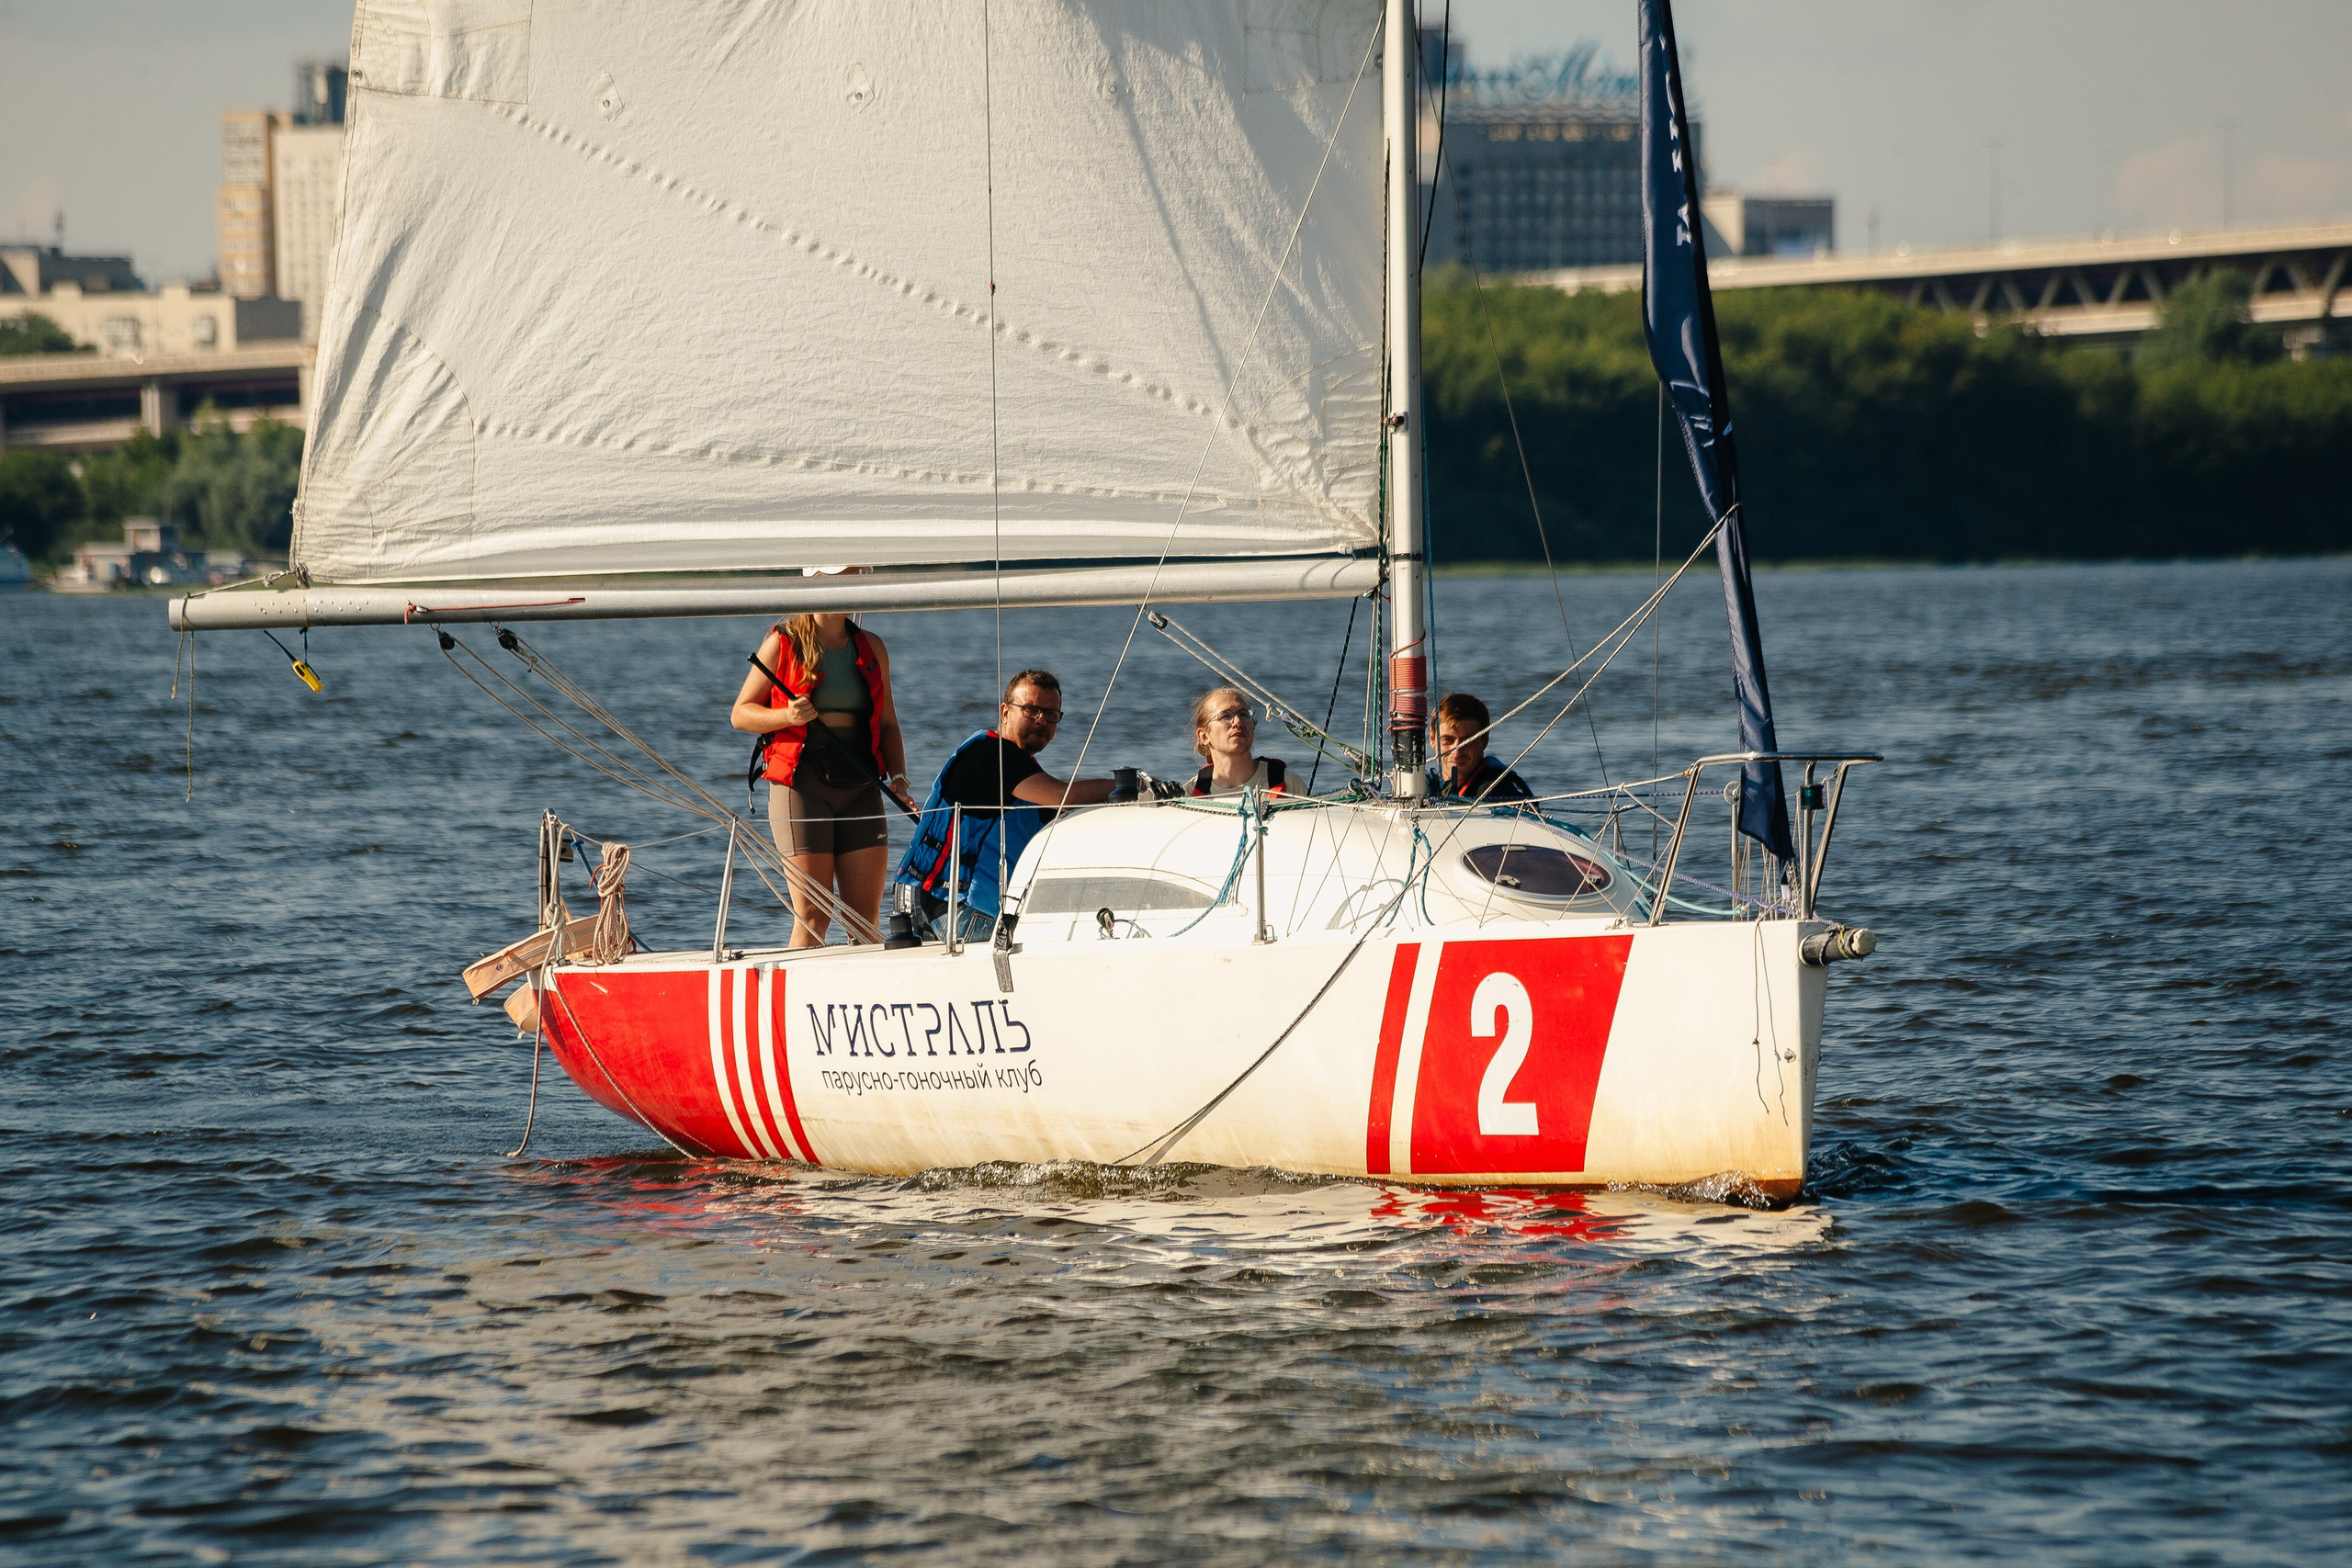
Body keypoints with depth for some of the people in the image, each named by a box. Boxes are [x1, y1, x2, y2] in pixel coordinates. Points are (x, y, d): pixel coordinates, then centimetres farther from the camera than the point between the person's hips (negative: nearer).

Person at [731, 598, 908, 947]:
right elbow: (740, 713, 4)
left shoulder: (872, 648, 14)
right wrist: (786, 716, -15)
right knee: (813, 915, -9)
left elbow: (887, 725, 19)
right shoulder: (782, 643, 2)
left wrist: (898, 776, 3)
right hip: (801, 783, -4)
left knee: (867, 916, -2)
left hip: (860, 785, 4)